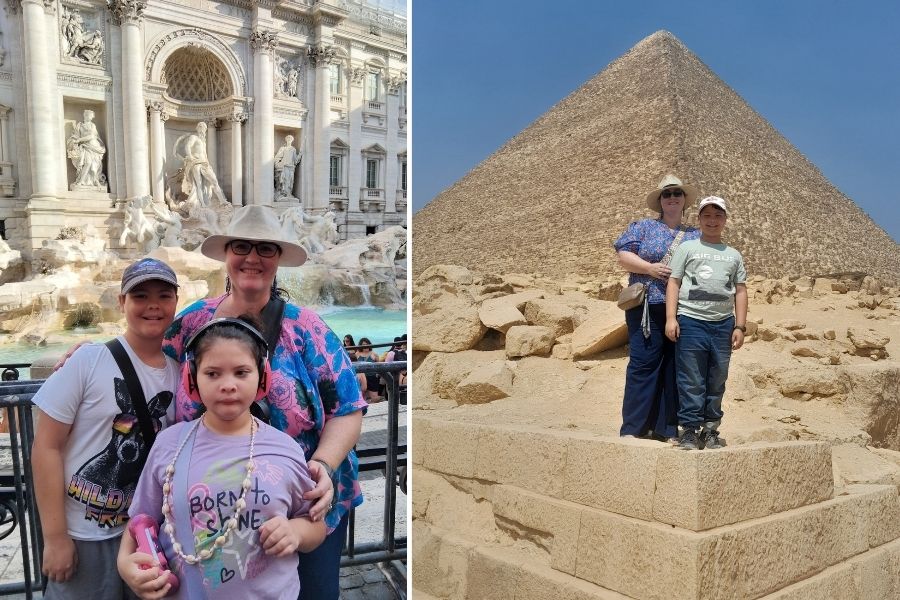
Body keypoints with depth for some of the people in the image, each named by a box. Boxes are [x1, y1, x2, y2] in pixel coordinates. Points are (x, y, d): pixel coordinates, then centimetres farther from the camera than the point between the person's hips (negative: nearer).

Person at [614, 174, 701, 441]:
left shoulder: (696, 236, 19)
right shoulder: (643, 226, 11)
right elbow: (624, 257, 2)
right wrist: (650, 268, -13)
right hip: (648, 308, -3)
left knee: (674, 367, 4)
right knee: (643, 364, -7)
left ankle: (667, 427, 11)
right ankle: (633, 427, -2)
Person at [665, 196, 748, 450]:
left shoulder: (734, 255, 19)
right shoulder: (687, 248, 10)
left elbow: (740, 291, 16)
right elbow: (674, 283, 4)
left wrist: (740, 326, 7)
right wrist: (671, 318, -7)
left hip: (723, 324, 3)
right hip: (691, 322, -3)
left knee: (717, 381, 7)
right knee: (691, 382, -3)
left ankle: (711, 429, 16)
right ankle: (690, 430, 4)